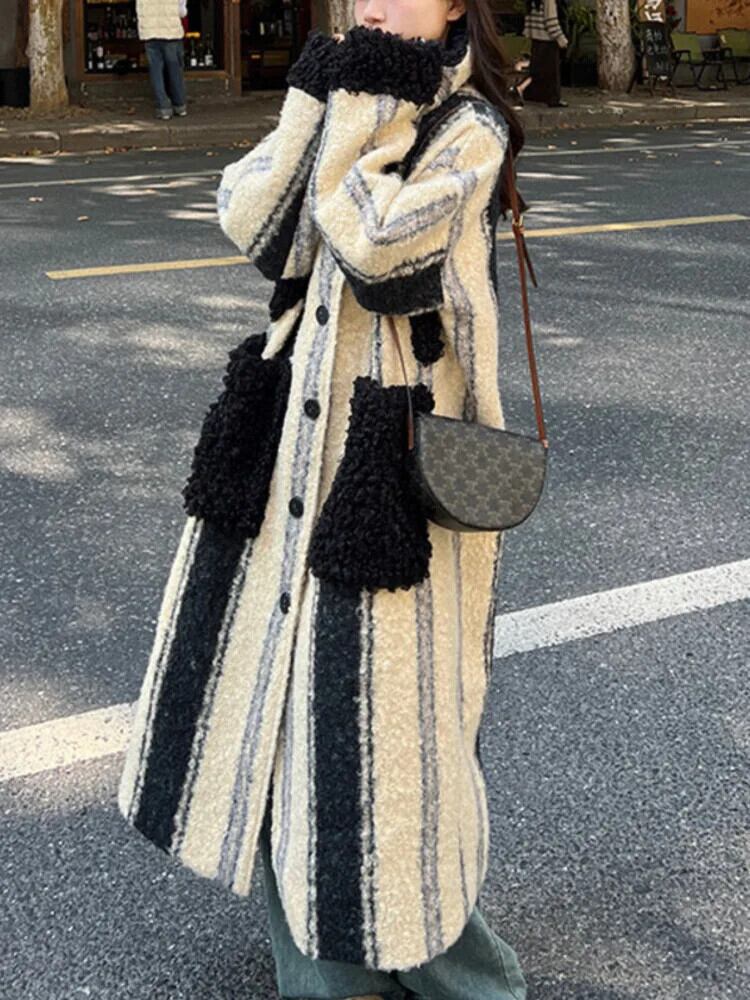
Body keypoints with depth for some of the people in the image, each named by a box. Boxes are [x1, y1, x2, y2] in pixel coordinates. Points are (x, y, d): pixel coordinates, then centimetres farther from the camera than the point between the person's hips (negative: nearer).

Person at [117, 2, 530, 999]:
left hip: (395, 453, -7)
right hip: (301, 432, 7)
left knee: (385, 710, 0)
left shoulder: (469, 130, -9)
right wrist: (314, 103, -7)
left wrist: (363, 113, -14)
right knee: (286, 683, 14)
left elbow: (375, 242, -24)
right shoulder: (346, 98, 11)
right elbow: (250, 223, -1)